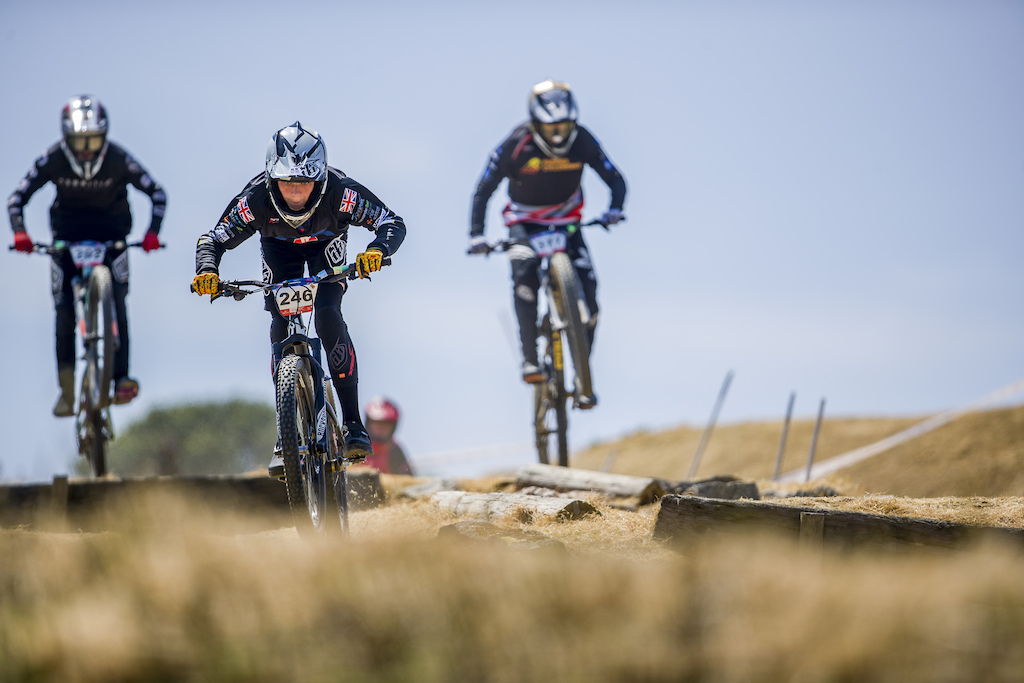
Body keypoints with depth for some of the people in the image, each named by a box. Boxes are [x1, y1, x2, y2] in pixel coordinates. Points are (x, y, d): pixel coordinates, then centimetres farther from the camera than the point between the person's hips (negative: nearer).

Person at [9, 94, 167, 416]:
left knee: (116, 299, -19)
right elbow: (18, 197, -13)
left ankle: (121, 379, -20)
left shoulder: (119, 159, -21)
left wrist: (152, 233, -27)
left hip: (111, 233, -1)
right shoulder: (52, 159, -19)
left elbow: (157, 193, -13)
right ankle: (66, 390, 0)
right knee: (65, 309, -6)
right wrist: (20, 233, -30)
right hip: (67, 236, 1)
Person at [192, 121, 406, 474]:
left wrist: (377, 249, -54)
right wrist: (207, 271, -45)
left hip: (326, 246, -1)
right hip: (279, 250, 1)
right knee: (280, 327, -13)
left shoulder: (340, 192, -38)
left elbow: (393, 224, -33)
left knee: (328, 316, -23)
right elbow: (213, 240, -24)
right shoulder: (255, 199, -35)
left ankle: (353, 423, -17)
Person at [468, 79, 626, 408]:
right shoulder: (516, 145, -24)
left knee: (586, 288, -14)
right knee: (524, 274, -31)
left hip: (567, 220, 2)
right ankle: (530, 360, -29)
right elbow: (484, 190, -18)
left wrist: (614, 209, -33)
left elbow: (615, 180, -12)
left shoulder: (582, 141, -19)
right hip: (524, 221, -2)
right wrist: (476, 236, -29)